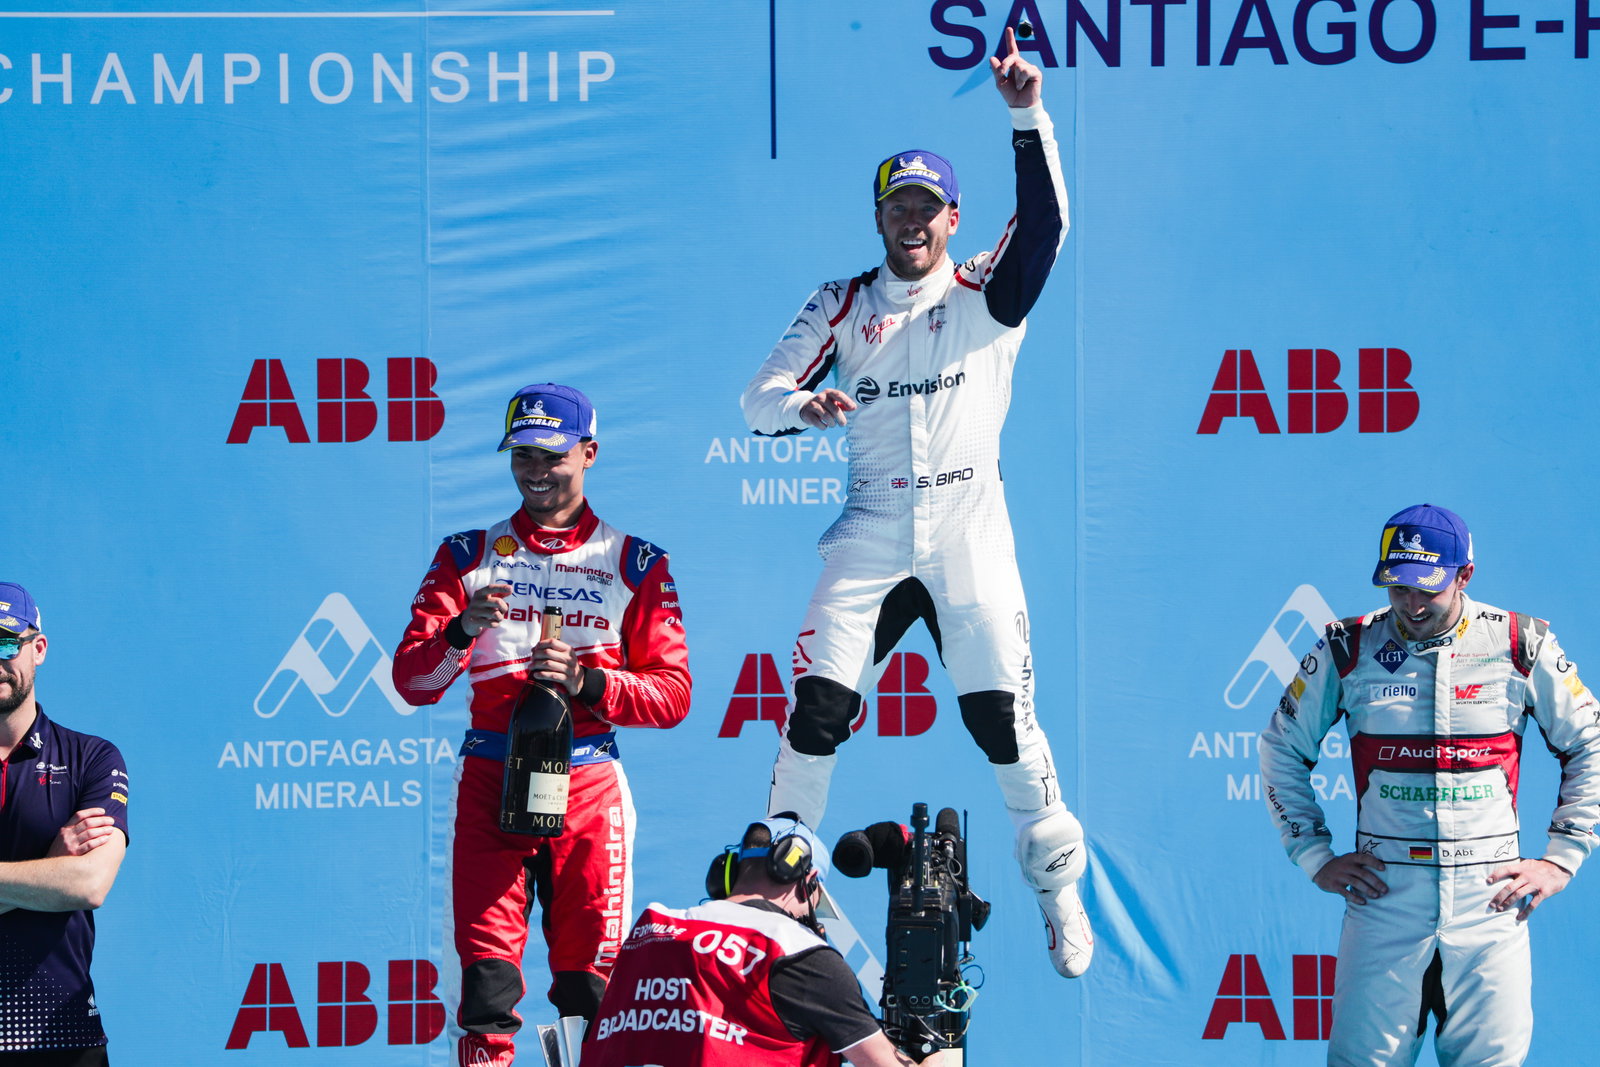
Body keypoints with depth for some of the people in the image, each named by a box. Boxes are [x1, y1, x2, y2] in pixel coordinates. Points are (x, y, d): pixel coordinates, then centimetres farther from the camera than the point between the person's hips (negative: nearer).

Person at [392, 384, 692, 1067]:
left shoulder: (636, 564, 11)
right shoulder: (469, 555, 13)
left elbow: (672, 695, 4)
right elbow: (411, 681, 4)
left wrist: (589, 683, -13)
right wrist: (461, 630, -16)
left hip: (589, 786, 0)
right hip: (490, 780, 0)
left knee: (590, 986, -4)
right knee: (488, 984, -10)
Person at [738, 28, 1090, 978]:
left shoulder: (988, 297, 5)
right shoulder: (843, 308, 10)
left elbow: (1045, 224, -13)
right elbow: (759, 399, 3)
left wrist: (1029, 117, -25)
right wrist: (799, 403, -21)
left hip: (970, 542, -1)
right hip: (871, 540, 1)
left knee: (1005, 717, -5)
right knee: (818, 712, -9)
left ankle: (1060, 884, 12)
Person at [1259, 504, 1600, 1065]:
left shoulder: (1521, 646, 2)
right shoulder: (1347, 650, 2)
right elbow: (1282, 750, 14)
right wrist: (1317, 858, 7)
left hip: (1491, 898, 0)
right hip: (1384, 893, 0)